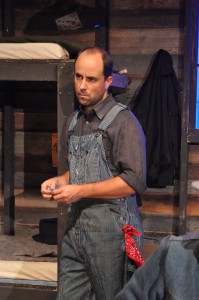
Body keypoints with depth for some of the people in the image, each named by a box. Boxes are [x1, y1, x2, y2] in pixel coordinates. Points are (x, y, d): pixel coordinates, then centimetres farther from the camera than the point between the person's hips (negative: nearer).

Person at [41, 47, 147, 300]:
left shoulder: (123, 121, -9)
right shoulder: (73, 122, 13)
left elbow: (134, 181, -17)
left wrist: (81, 191, -17)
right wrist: (59, 181, 4)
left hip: (110, 229, -6)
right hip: (75, 227, 6)